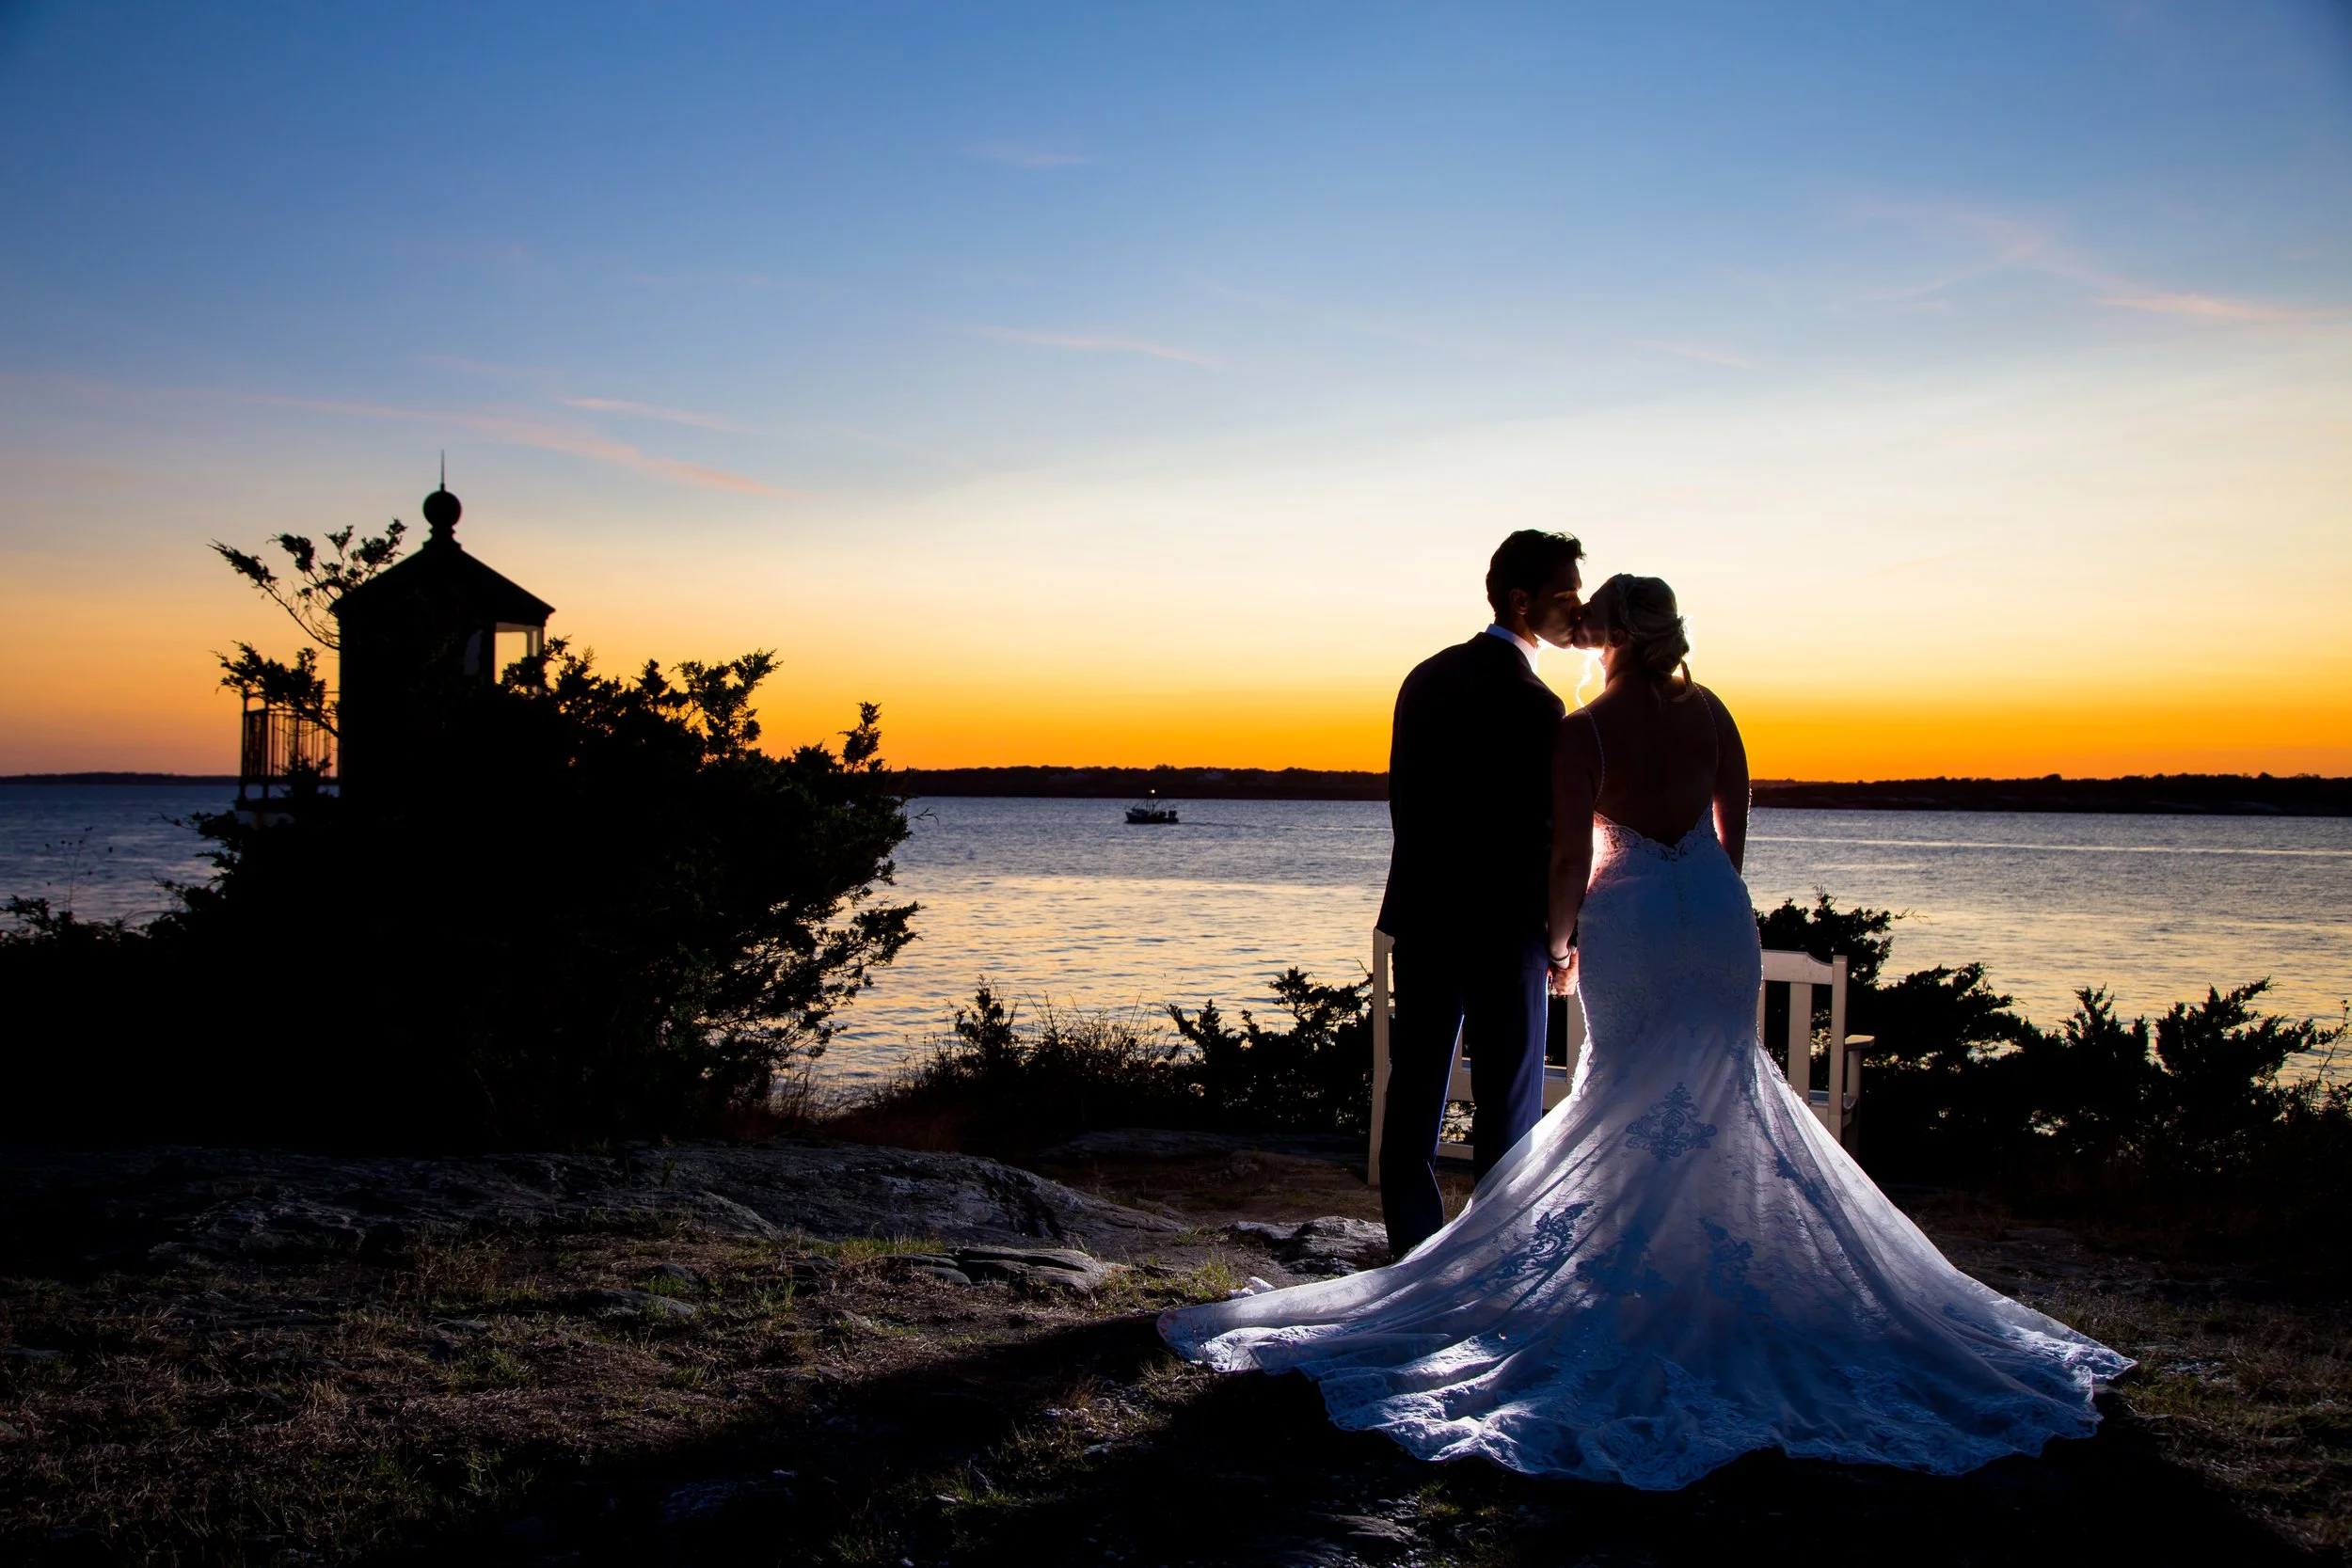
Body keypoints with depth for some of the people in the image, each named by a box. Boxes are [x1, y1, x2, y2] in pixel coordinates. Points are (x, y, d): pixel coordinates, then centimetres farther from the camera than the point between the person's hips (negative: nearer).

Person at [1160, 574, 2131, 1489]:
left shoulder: (1585, 730, -9)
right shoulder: (1710, 712, 4)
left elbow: (1572, 858, -10)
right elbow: (1735, 828, 11)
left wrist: (1561, 937, 6)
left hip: (1629, 921, -4)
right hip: (1718, 912, 4)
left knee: (1629, 1102, 10)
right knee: (1721, 1096, 12)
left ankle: (1641, 1269, 14)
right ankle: (1723, 1271, 17)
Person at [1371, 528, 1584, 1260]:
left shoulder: (1426, 677, 6)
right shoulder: (1530, 703, -17)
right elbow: (1545, 833, -16)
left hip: (1420, 918, 7)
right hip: (1501, 926, -7)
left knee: (1414, 1093, 11)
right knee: (1508, 1099, 5)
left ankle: (1415, 1257, 17)